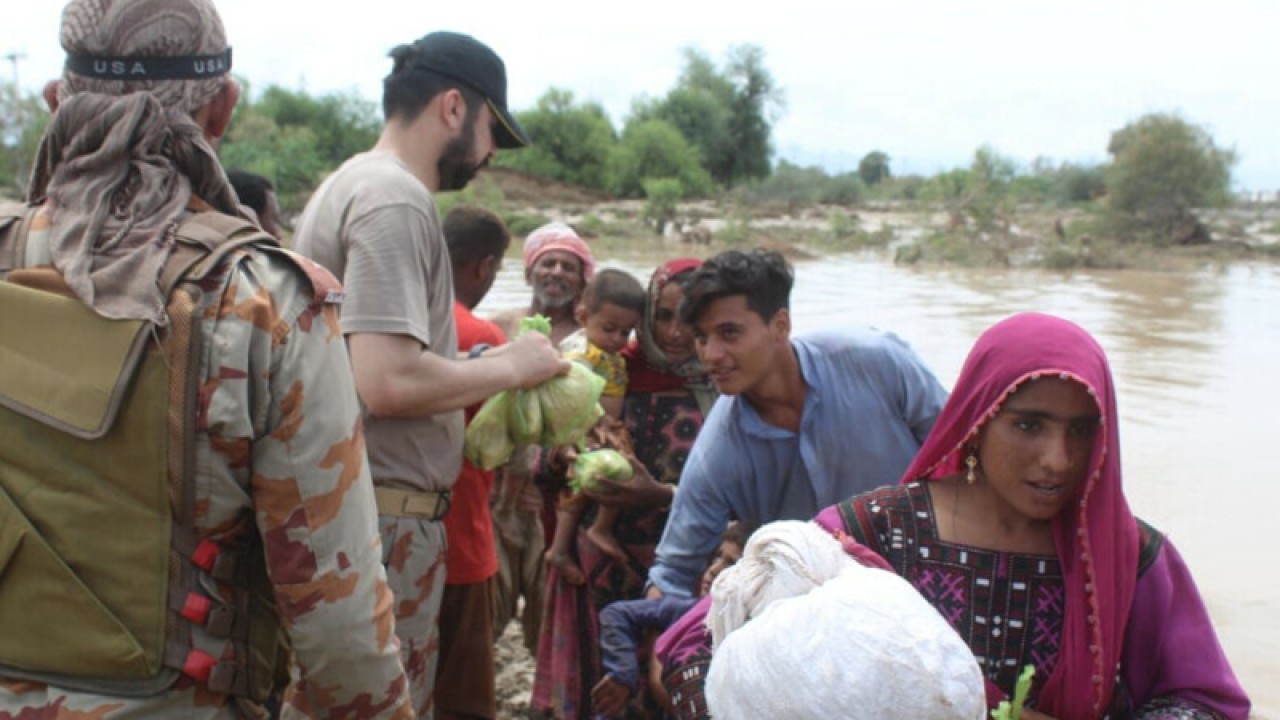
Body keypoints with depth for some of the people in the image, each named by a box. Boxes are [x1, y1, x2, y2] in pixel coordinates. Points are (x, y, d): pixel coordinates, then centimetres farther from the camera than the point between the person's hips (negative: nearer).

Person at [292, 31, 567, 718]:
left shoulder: (351, 183, 15)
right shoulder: (397, 200, -16)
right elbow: (389, 383, -26)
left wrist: (487, 363, 15)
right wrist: (510, 366, -11)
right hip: (386, 517, -10)